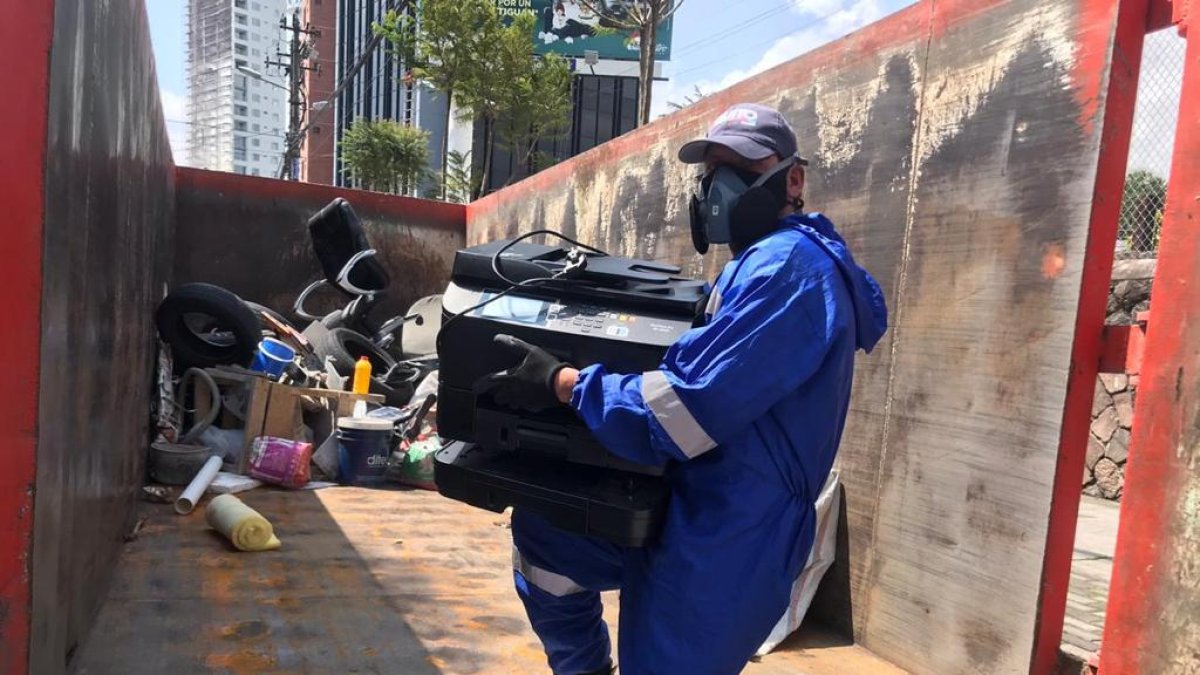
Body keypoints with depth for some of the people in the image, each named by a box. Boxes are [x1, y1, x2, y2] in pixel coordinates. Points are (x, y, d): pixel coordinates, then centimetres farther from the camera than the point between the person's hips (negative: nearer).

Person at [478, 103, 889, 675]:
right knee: (539, 531, 16)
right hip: (686, 507, 10)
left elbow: (690, 406, -27)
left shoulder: (788, 267, -19)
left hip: (726, 538, -10)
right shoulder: (760, 264, 17)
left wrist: (561, 384, -18)